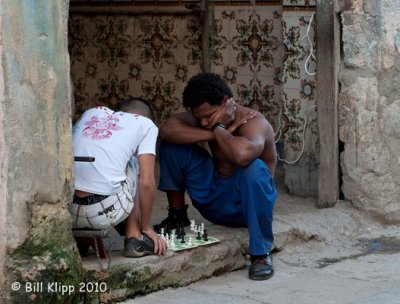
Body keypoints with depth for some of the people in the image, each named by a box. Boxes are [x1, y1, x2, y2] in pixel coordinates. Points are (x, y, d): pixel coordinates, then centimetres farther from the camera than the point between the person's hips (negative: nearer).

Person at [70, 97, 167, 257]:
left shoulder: (92, 112, 25)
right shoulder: (146, 124, 13)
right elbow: (146, 182, 4)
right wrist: (146, 228, 17)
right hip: (104, 213, -4)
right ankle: (134, 237, 18)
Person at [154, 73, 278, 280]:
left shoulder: (253, 122, -23)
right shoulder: (203, 115, -3)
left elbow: (243, 154, -47)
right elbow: (166, 129, -20)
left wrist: (219, 129, -28)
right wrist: (213, 134, -25)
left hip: (245, 204, -6)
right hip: (213, 201, 6)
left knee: (253, 167, -39)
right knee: (172, 144, -6)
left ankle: (261, 254, -28)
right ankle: (177, 216, 8)